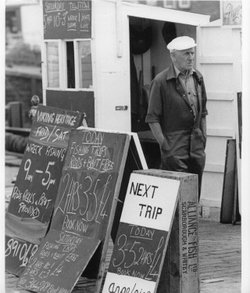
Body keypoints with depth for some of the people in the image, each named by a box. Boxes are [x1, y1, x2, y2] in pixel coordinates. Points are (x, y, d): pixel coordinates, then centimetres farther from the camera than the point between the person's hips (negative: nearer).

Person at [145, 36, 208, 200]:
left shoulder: (198, 78, 12)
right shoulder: (161, 81, -8)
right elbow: (152, 119, -8)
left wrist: (203, 139, 12)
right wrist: (165, 146, -12)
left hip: (197, 147, 6)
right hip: (175, 147, -6)